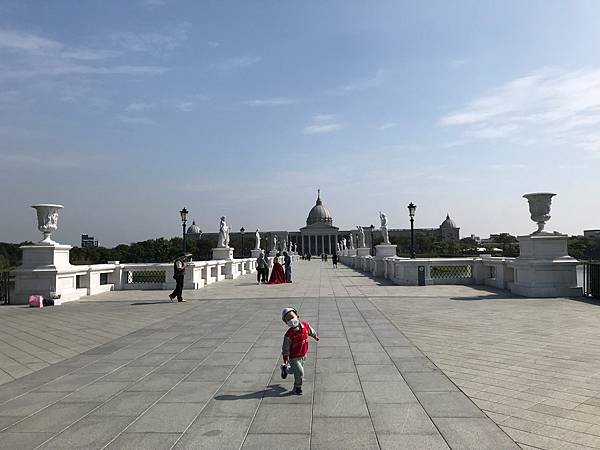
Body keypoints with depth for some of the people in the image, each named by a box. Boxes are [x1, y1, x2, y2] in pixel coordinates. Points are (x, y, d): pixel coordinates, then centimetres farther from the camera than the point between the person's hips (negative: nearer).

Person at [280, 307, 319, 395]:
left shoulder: (306, 325, -14)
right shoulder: (288, 335, -26)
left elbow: (311, 331, 10)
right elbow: (285, 349, -18)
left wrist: (315, 336, 28)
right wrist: (285, 361, -17)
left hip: (303, 355, 6)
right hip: (294, 357, -6)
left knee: (294, 370, 24)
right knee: (299, 373, -8)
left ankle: (285, 369, 53)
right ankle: (297, 388, 16)